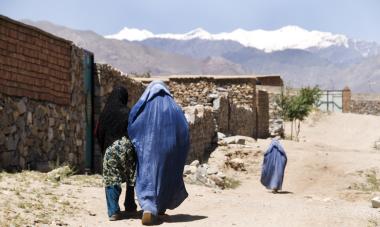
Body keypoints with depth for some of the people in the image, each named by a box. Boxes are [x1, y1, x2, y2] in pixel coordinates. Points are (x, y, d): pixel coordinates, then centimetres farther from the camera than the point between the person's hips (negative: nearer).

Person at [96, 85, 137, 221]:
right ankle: (130, 206, 28)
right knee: (131, 178, 19)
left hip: (110, 149, 1)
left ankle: (113, 211, -8)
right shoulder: (128, 113, -6)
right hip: (127, 148, -1)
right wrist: (136, 149, 7)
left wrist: (104, 150, 18)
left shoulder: (105, 114, 3)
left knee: (111, 180, 3)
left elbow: (99, 134, 7)